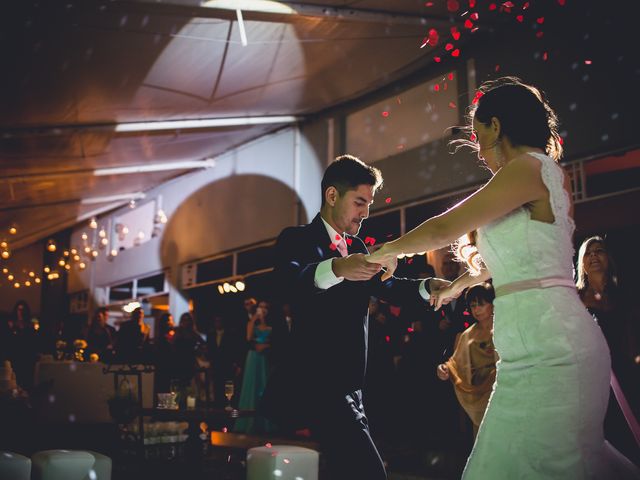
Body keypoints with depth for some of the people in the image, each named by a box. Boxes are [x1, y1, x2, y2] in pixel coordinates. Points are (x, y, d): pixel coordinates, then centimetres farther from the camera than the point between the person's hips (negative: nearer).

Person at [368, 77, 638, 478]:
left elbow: (444, 228, -11)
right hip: (542, 344, 9)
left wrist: (388, 250, 6)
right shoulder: (547, 176, 19)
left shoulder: (531, 167, -9)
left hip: (546, 348, -9)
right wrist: (459, 285, 47)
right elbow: (511, 256, 32)